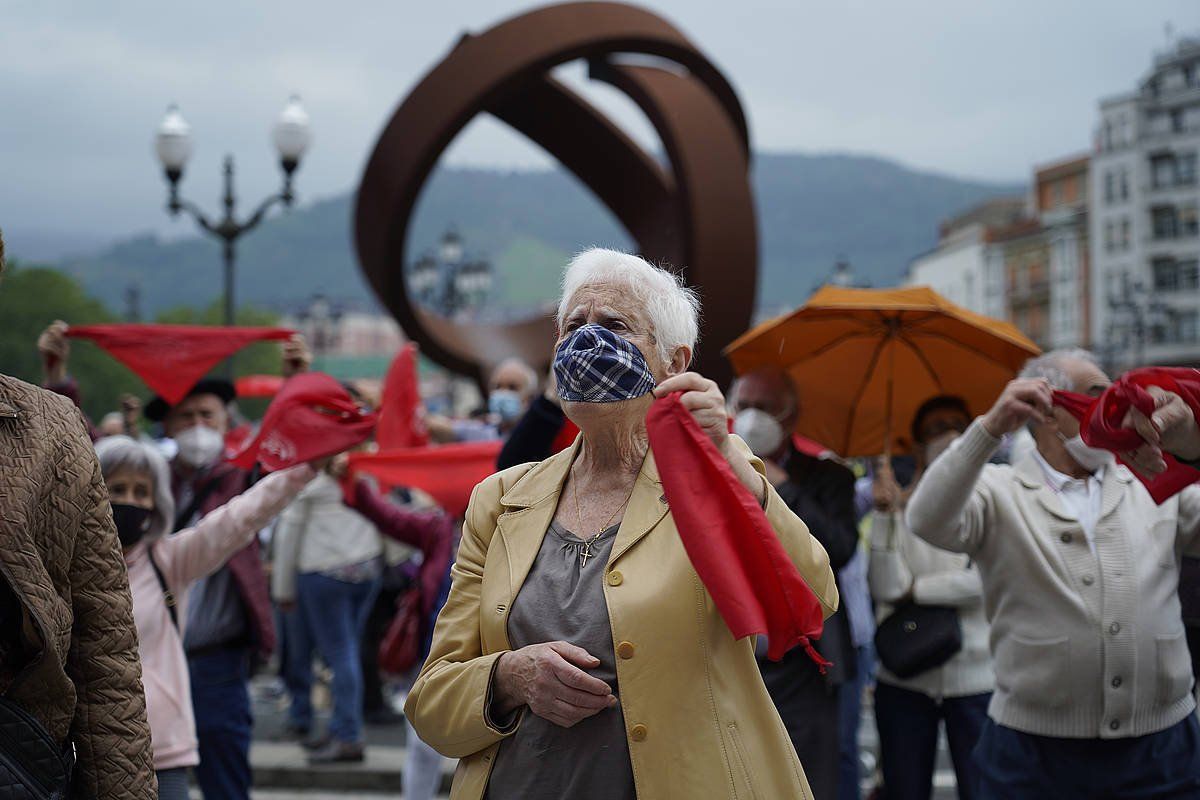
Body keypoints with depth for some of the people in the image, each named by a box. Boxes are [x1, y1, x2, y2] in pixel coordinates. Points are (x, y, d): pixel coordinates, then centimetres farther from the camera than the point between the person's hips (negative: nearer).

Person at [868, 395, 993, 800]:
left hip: (975, 678, -1)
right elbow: (885, 588, -8)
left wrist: (914, 589, -4)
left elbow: (985, 580, -12)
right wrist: (885, 513, -15)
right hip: (904, 679, 2)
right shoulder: (901, 507, 3)